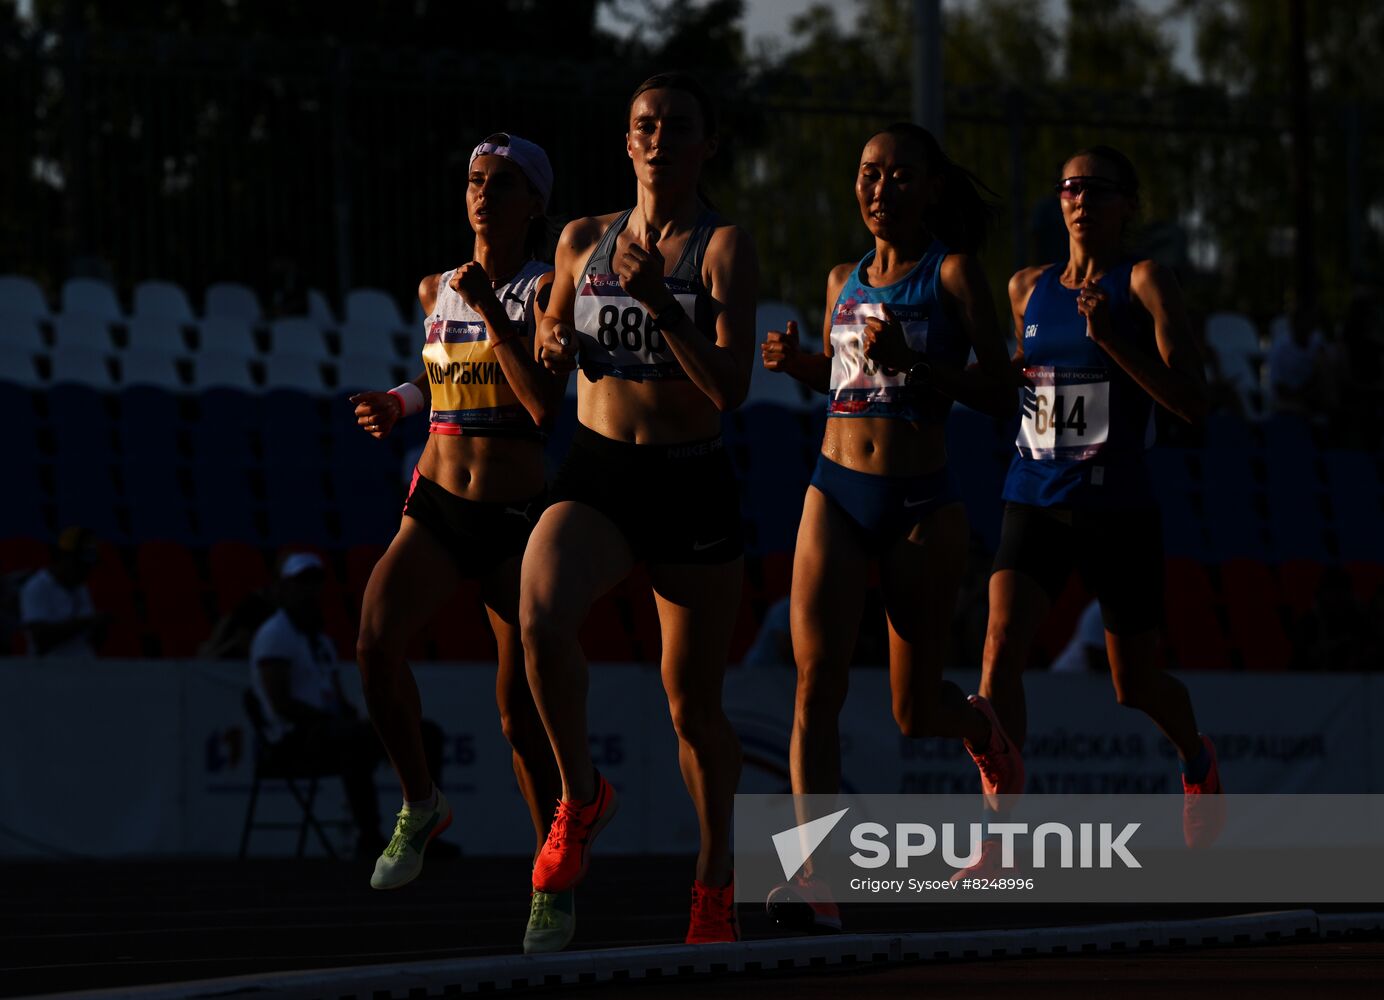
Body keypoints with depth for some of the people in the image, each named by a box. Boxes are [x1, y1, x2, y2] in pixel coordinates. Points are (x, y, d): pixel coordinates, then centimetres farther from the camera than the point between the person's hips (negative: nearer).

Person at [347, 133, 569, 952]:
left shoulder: (546, 288, -5)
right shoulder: (437, 291, 10)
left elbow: (545, 402, -18)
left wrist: (491, 311, -20)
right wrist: (400, 404, 10)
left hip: (518, 516, -3)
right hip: (438, 506, 3)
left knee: (523, 710, -2)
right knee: (378, 639, -24)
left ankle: (555, 887, 13)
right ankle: (421, 804, -2)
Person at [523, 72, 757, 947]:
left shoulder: (724, 248, -4)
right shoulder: (584, 241, 8)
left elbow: (731, 387, -14)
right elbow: (550, 349, 24)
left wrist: (661, 303, -24)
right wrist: (554, 344, 1)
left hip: (693, 484, -2)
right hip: (596, 476, 2)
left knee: (695, 703, 6)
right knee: (541, 617, -29)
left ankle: (716, 875, 27)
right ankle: (582, 796, -7)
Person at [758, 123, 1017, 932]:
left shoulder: (953, 273, -4)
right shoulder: (845, 279, 11)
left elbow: (1000, 393, -9)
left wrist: (912, 360, -22)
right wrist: (798, 362, 5)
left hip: (922, 502, -4)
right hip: (836, 495, 4)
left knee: (916, 709, 6)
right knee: (817, 683, -14)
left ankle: (983, 726, 43)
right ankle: (820, 874, -19)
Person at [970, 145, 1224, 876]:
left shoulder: (1144, 284, -5)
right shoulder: (1027, 289, 9)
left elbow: (1192, 404, -14)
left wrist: (1112, 339, -24)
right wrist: (1010, 371, 6)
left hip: (1119, 508, -3)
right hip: (1035, 502, 3)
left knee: (1136, 687, 10)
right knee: (1001, 650, -19)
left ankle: (1196, 758, 46)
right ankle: (997, 842, -20)